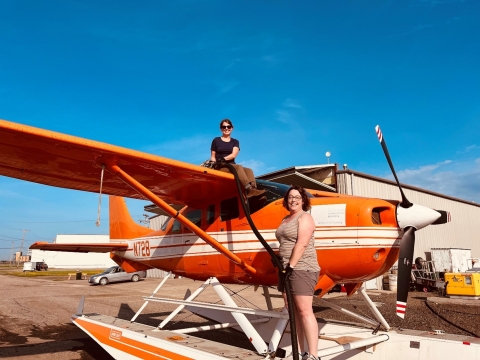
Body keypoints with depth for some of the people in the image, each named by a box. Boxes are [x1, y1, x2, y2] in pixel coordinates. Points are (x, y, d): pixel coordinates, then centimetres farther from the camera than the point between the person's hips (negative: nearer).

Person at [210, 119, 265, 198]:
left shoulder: (235, 142, 17)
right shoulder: (216, 140, 13)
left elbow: (233, 155, -1)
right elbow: (213, 156, 12)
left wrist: (223, 159, -19)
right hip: (221, 167, -4)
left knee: (248, 170, -26)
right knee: (239, 167, -34)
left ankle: (253, 189, -51)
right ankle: (249, 189, -54)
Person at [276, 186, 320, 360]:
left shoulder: (305, 217, -7)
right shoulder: (285, 219, 18)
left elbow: (302, 244, -18)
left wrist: (291, 265, -21)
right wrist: (281, 263, 12)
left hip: (301, 269, -9)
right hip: (287, 269, 9)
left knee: (304, 311, -9)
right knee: (293, 311, 10)